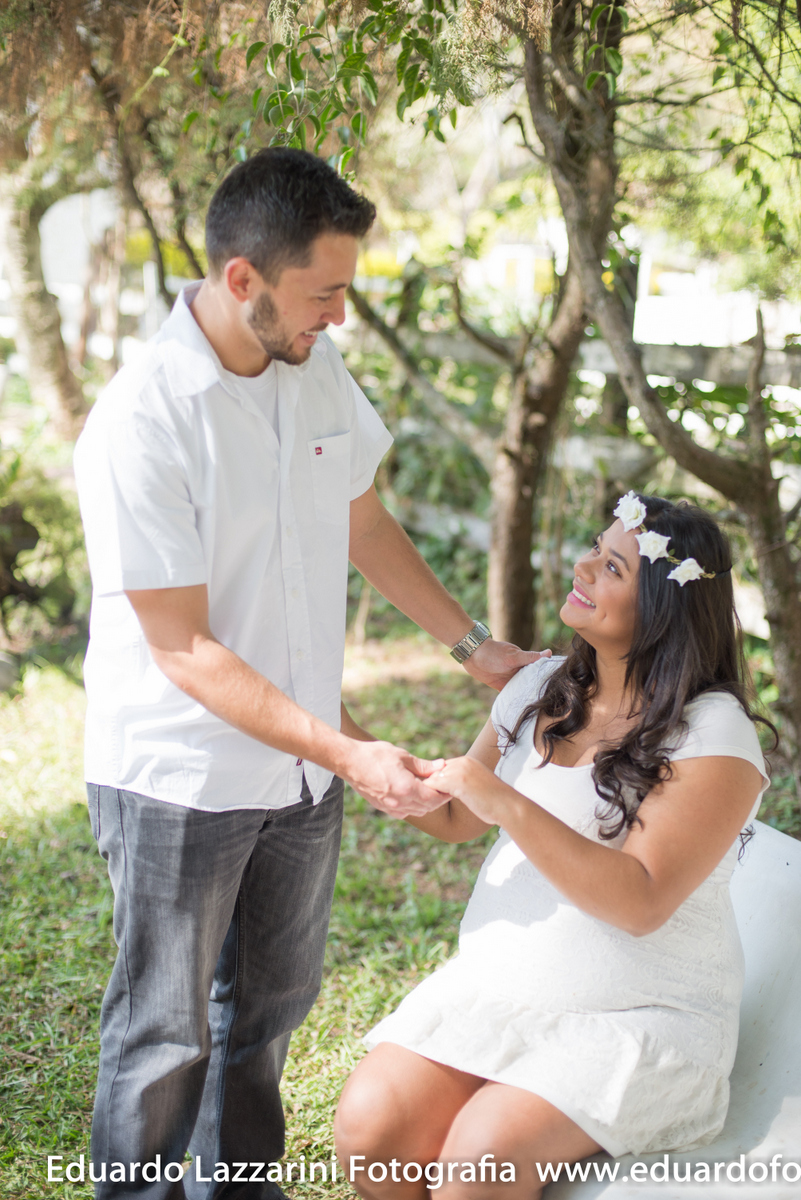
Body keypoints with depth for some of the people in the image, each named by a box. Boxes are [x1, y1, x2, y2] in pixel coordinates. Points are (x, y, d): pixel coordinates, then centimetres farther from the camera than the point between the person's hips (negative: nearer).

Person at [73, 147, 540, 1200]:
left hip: (302, 761, 7)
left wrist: (474, 645, 10)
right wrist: (347, 753, -28)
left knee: (273, 1001, 22)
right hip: (180, 778, -7)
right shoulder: (137, 424, -24)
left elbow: (366, 527, 12)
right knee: (167, 1033, 9)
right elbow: (185, 650, -24)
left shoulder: (318, 366, -3)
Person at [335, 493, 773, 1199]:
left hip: (637, 1020, -5)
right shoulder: (542, 690, 8)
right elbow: (453, 819, 18)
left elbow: (641, 903, -21)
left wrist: (507, 806, -26)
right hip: (499, 980, 6)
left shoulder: (714, 734, -12)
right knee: (370, 1126, -17)